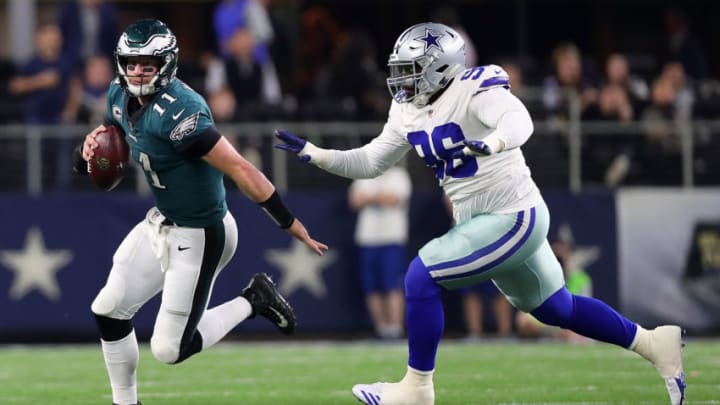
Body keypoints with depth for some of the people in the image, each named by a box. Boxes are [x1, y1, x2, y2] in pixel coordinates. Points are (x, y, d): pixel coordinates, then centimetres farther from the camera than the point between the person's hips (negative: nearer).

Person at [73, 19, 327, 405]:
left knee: (170, 350, -2)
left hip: (197, 238, -8)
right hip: (160, 223, 8)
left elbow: (239, 168, -31)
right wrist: (90, 146, -9)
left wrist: (290, 224, -31)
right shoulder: (121, 96, -2)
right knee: (109, 311, 11)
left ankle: (252, 301, 16)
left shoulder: (177, 111, -30)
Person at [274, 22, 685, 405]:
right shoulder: (410, 112, 7)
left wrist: (491, 142, -58)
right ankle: (655, 343, 30)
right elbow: (369, 162, 14)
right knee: (555, 308, 19)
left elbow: (519, 121, -37)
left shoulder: (474, 90, -19)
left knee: (421, 277, -13)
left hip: (512, 218, -10)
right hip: (485, 222, 10)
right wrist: (312, 153, 2)